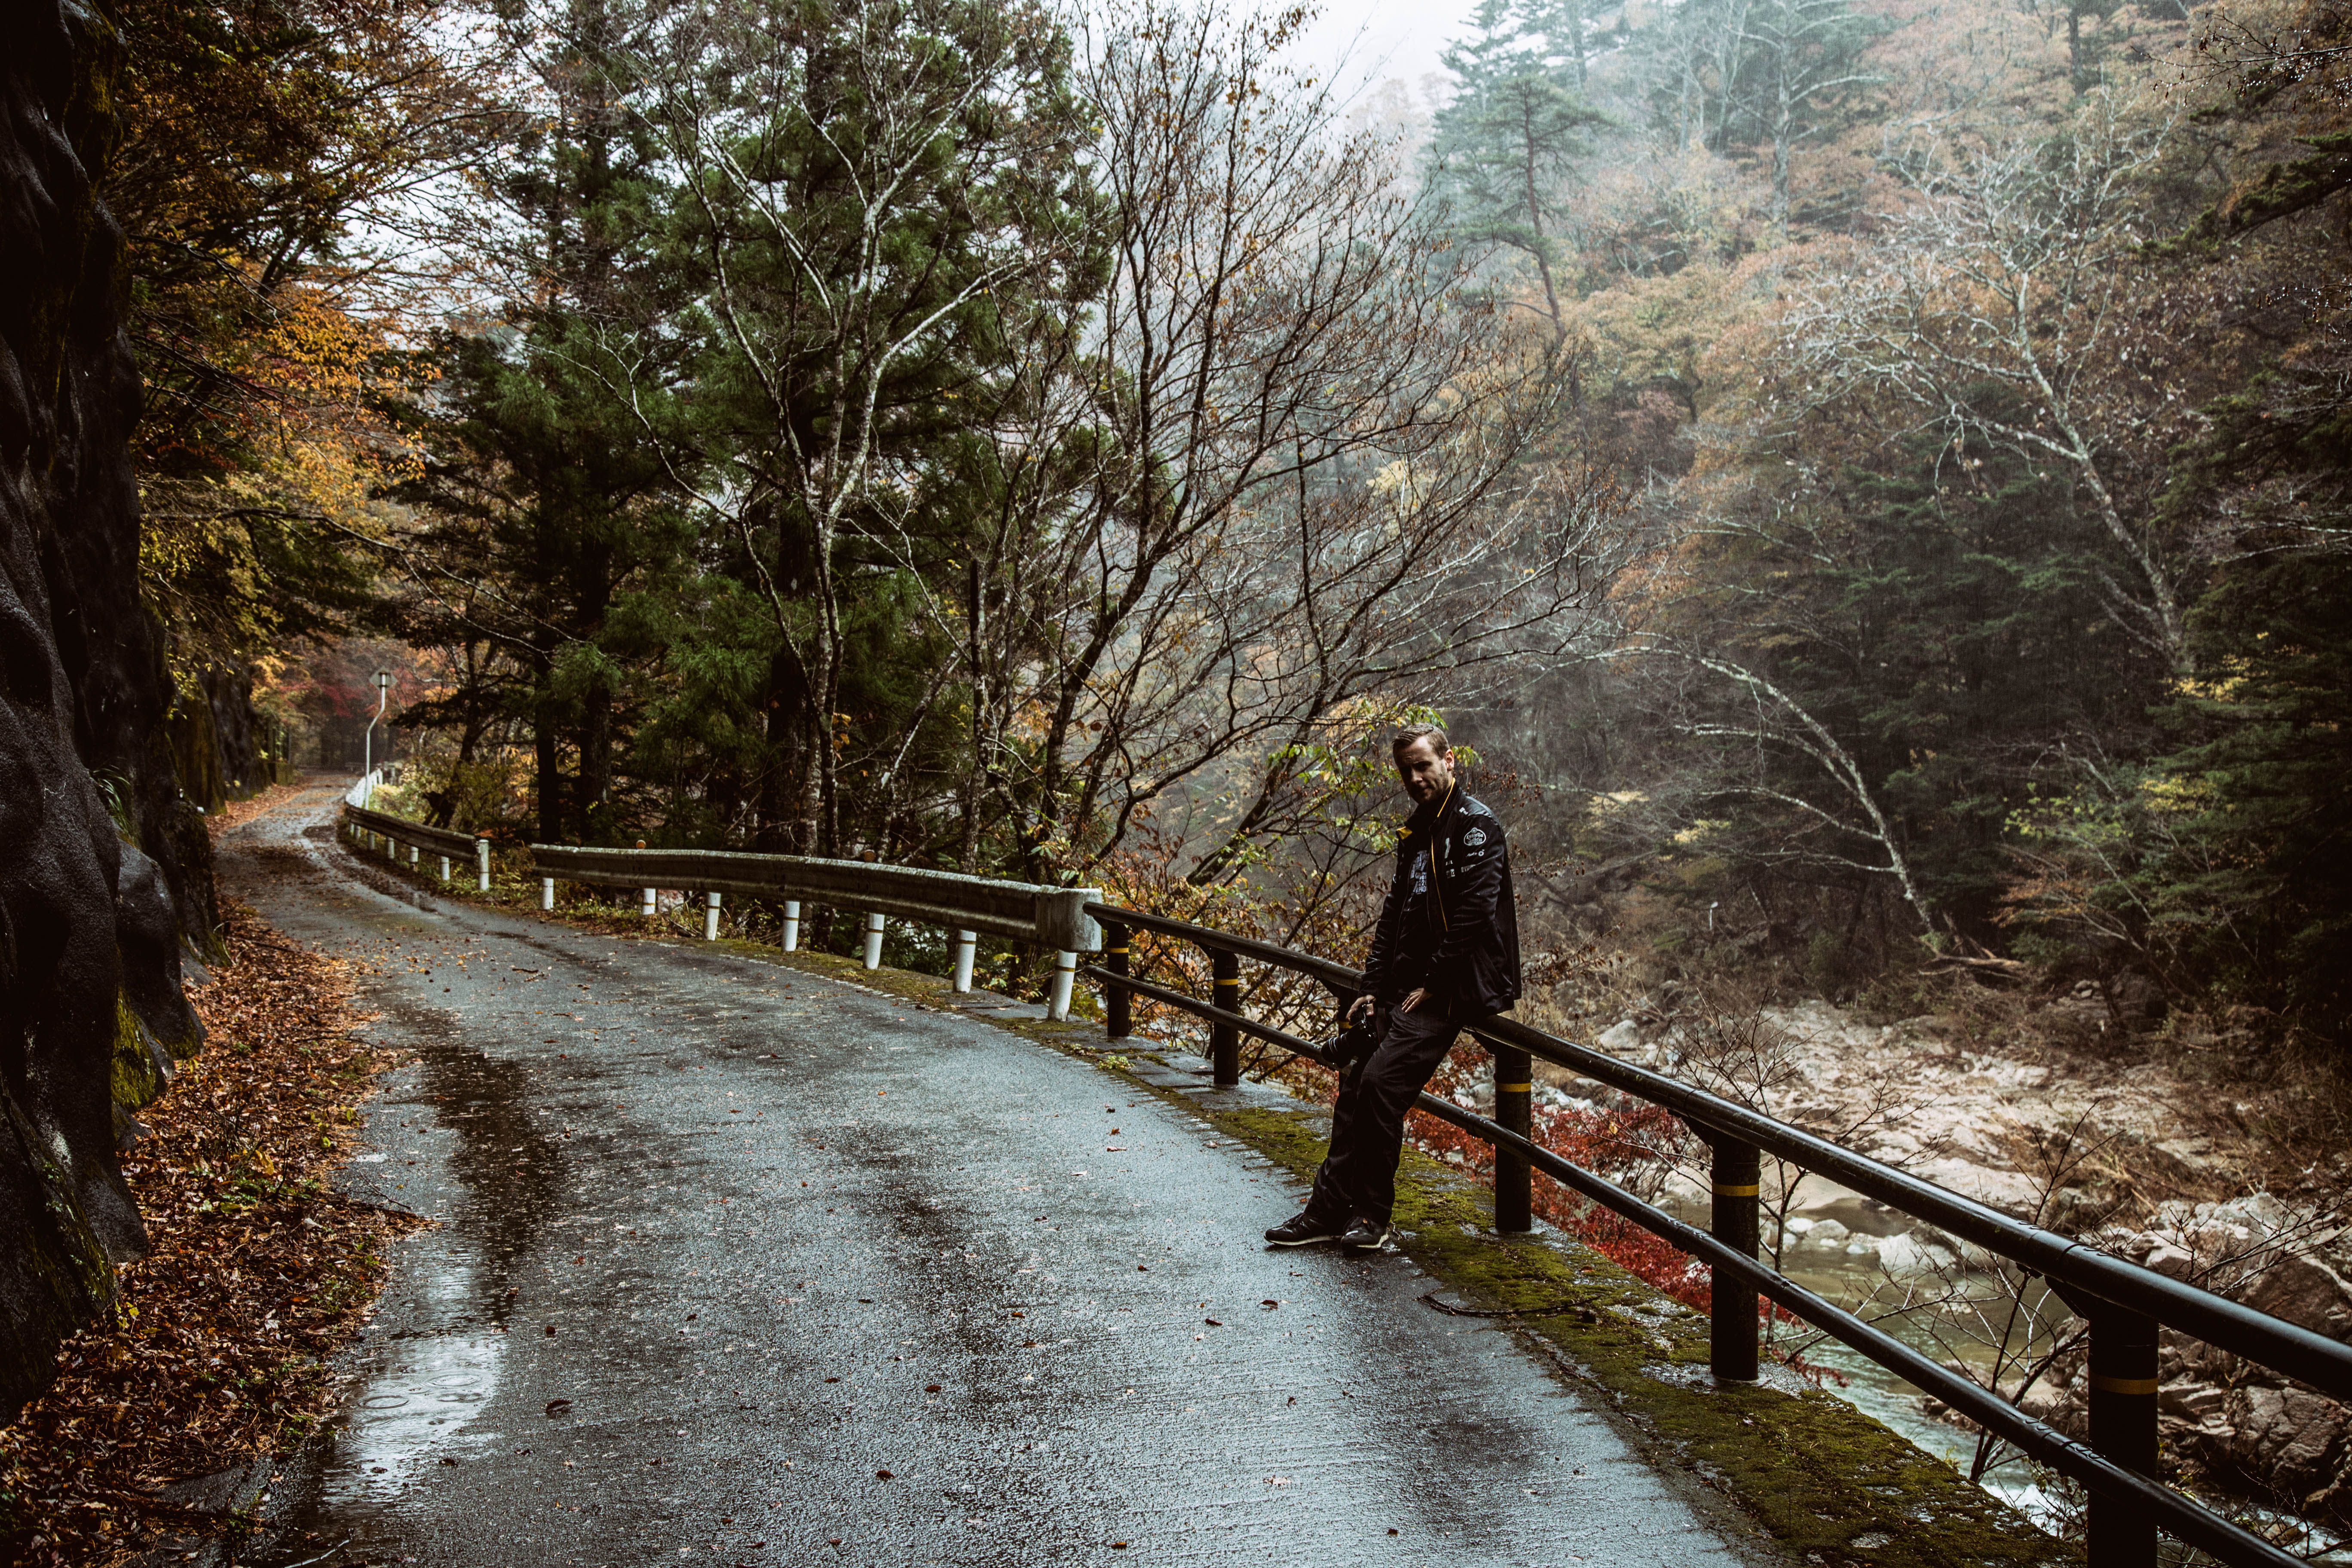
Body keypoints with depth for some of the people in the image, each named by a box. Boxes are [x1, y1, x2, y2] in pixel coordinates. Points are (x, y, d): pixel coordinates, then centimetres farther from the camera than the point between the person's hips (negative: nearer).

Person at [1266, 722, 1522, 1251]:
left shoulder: (1475, 825, -10)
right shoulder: (1416, 832, 18)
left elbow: (1472, 914, -19)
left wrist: (1430, 988, -17)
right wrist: (1373, 988, 10)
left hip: (1451, 990, -9)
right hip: (1407, 988, 9)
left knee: (1382, 1081, -18)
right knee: (1356, 1078, 1)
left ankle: (1373, 1215, -5)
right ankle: (1329, 1209, 6)